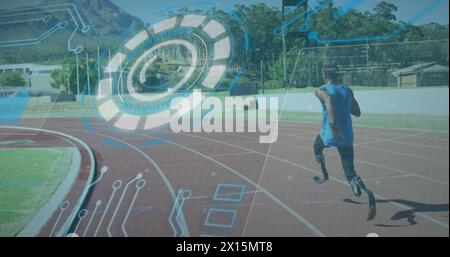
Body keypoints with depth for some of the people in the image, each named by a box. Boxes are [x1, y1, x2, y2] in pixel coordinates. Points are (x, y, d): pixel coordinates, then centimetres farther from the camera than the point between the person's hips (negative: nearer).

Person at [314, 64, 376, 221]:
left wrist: (333, 125, -35)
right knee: (350, 172, 2)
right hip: (347, 136, 4)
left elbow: (329, 100, -30)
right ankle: (368, 194, -25)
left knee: (317, 147, 34)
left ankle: (324, 175, 40)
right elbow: (357, 113, 13)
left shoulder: (322, 91, -5)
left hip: (329, 135, -3)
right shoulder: (348, 90, 10)